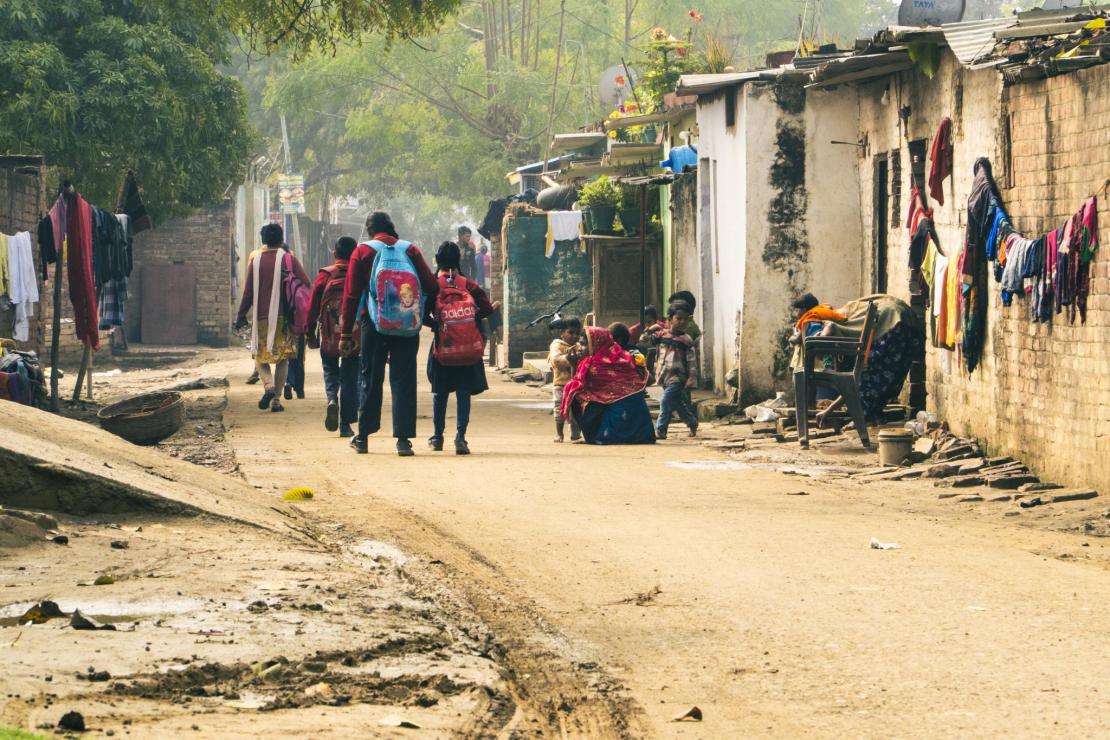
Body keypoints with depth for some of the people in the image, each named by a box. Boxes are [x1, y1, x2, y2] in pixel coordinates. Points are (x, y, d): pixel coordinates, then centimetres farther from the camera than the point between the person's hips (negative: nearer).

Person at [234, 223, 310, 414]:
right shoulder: (288, 259, -1)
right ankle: (276, 399, 1)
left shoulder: (255, 260, 2)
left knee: (261, 356, 11)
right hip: (284, 317, -1)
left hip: (261, 317, 1)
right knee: (282, 358, 7)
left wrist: (241, 315, 10)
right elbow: (305, 284, -2)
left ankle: (268, 385, -16)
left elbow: (248, 291, 3)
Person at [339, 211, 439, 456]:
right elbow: (431, 286, -1)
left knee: (371, 380, 10)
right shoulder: (410, 250, 5)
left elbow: (351, 295, -2)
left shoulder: (362, 252, 1)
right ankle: (403, 438, -5)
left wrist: (346, 333, -1)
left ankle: (363, 436, 15)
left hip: (374, 324, -1)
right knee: (403, 380, 1)